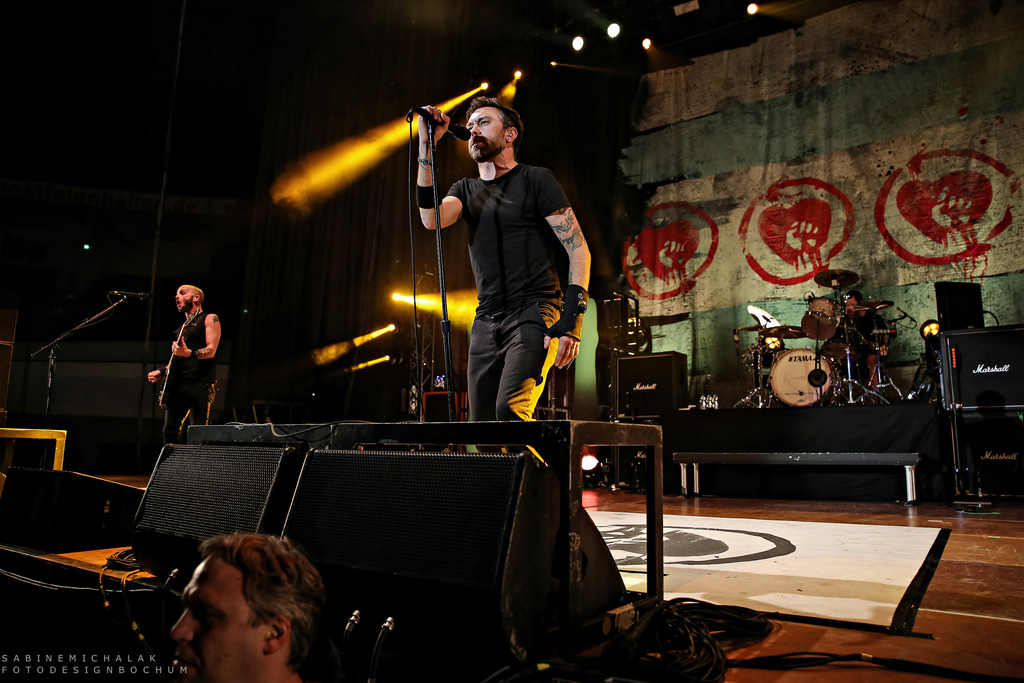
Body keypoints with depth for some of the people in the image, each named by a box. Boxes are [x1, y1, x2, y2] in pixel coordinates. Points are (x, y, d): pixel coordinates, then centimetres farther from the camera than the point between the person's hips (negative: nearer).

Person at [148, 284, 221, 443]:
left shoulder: (209, 319, 5)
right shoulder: (182, 328, 28)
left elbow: (211, 351, -9)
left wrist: (189, 353, -26)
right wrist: (161, 372, 16)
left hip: (200, 384, -8)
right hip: (177, 385, 8)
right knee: (170, 434, 1)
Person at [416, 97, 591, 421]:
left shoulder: (535, 179, 3)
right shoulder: (465, 190, 18)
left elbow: (578, 250, -3)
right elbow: (432, 219, -5)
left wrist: (572, 320, -15)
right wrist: (427, 145, -5)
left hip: (535, 313, -5)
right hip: (486, 321, 6)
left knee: (510, 409, -25)